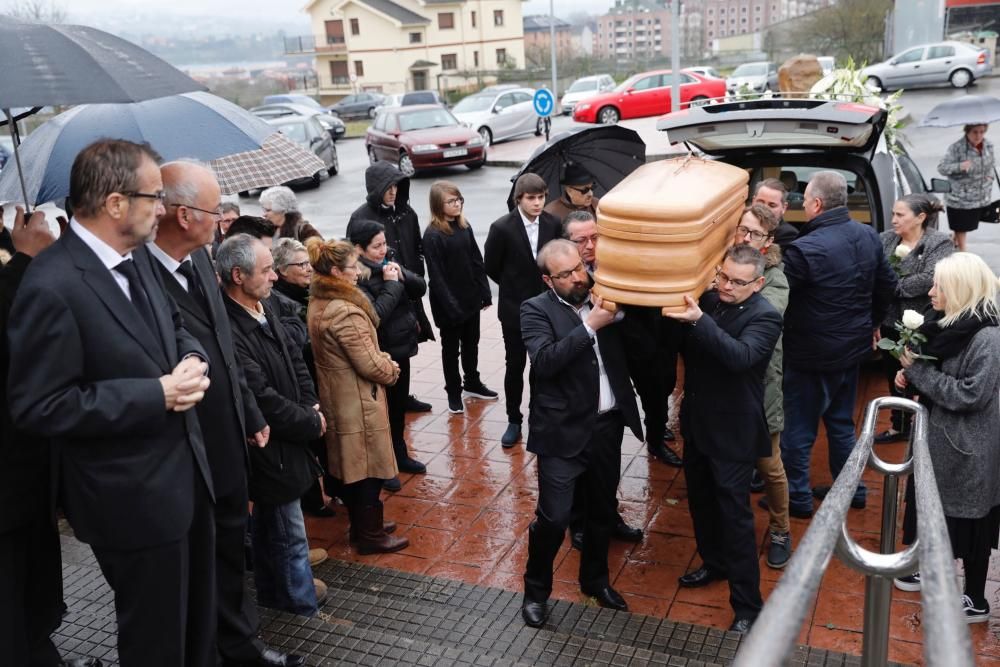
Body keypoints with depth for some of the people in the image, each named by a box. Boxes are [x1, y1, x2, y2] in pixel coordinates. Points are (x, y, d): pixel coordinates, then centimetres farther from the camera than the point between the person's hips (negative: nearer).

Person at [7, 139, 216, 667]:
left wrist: (192, 359, -7)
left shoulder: (137, 257, 2)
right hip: (134, 497, -8)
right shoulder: (52, 286, -24)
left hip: (186, 472, 8)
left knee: (200, 620, 27)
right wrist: (158, 394, -25)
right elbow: (39, 407, -24)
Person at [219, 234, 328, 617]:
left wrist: (311, 406, -2)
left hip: (281, 439, 9)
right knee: (289, 532, 8)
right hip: (272, 448, -9)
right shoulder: (229, 331, -29)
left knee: (269, 522, 24)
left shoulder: (264, 309, 1)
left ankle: (272, 590, 42)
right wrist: (312, 423, -13)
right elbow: (263, 399, -27)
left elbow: (294, 358, 10)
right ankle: (302, 600, 27)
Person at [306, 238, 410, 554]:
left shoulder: (319, 304, 5)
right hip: (359, 402, -9)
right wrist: (391, 369, -4)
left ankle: (362, 525, 34)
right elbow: (369, 365, -23)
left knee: (352, 466, 20)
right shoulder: (346, 311, -26)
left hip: (337, 398, 10)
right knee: (369, 468, 5)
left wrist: (382, 358, 3)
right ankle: (371, 536, 18)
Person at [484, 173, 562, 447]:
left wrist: (547, 287, 5)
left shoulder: (554, 224, -5)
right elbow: (491, 267, -2)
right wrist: (515, 287, 7)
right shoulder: (502, 227, -14)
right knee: (515, 365, 8)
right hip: (514, 308, -2)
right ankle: (514, 421, 21)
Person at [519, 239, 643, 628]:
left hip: (608, 424, 5)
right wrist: (590, 326, -25)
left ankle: (595, 579, 41)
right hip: (564, 430, -4)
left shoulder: (601, 298, 3)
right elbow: (544, 362, -25)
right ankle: (536, 589, 23)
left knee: (603, 509, 18)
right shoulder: (536, 310, -8)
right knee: (554, 517, -2)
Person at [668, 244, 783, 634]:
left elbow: (741, 356, -36)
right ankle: (714, 562, 45)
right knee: (700, 500, 21)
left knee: (734, 514, -1)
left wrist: (699, 321, -43)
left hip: (732, 431, -7)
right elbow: (686, 348, 15)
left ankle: (748, 605, 12)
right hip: (697, 422, 7)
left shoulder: (764, 317, -17)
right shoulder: (707, 300, 1)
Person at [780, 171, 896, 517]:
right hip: (853, 347, 7)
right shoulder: (869, 236, -1)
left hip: (811, 356, -7)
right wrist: (868, 322, 21)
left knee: (798, 428, 8)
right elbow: (887, 287, 10)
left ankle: (797, 498, 20)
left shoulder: (804, 249, -26)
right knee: (841, 420, 23)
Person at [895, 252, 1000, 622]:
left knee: (968, 524, 6)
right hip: (938, 437, 8)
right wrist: (909, 375, -2)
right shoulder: (947, 324, 4)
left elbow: (969, 395, -26)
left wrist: (917, 369, -20)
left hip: (968, 449, -8)